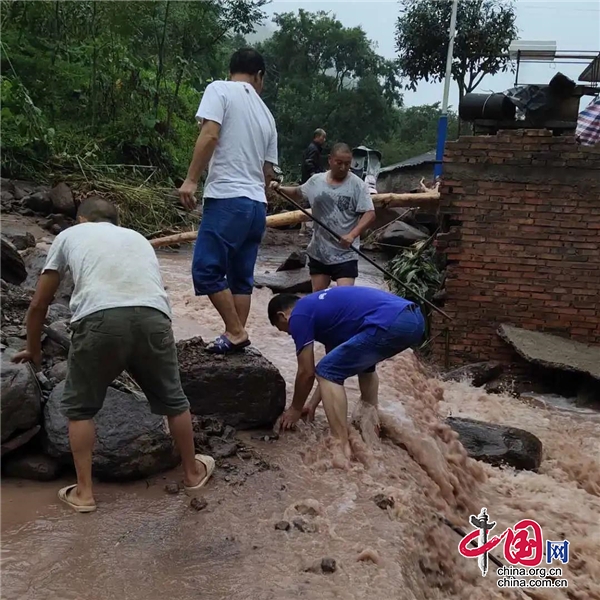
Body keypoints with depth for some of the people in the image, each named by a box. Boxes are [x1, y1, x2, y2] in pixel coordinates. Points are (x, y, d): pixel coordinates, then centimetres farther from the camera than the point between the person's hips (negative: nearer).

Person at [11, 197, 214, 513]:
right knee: (173, 400, 25)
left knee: (79, 408, 22)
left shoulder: (70, 235, 28)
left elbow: (39, 304, 32)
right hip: (153, 318, 3)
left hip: (99, 320, -2)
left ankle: (84, 492, 26)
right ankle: (193, 472, 41)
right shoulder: (138, 238, 36)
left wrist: (34, 351, 48)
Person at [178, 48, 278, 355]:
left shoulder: (219, 89, 1)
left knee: (207, 270, -3)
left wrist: (191, 179, -15)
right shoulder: (266, 113, 18)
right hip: (257, 204, 7)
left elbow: (210, 135, -15)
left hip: (227, 199, -7)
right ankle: (237, 334, 13)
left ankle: (235, 333, -2)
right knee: (241, 276, 11)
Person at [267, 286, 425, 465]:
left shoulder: (299, 316, 7)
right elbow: (336, 364, 39)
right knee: (362, 360, 34)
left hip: (390, 324, -10)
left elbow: (306, 372, 11)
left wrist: (296, 409, 27)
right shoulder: (321, 305, 33)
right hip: (413, 318, 10)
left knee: (327, 373, 3)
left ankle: (342, 447, 0)